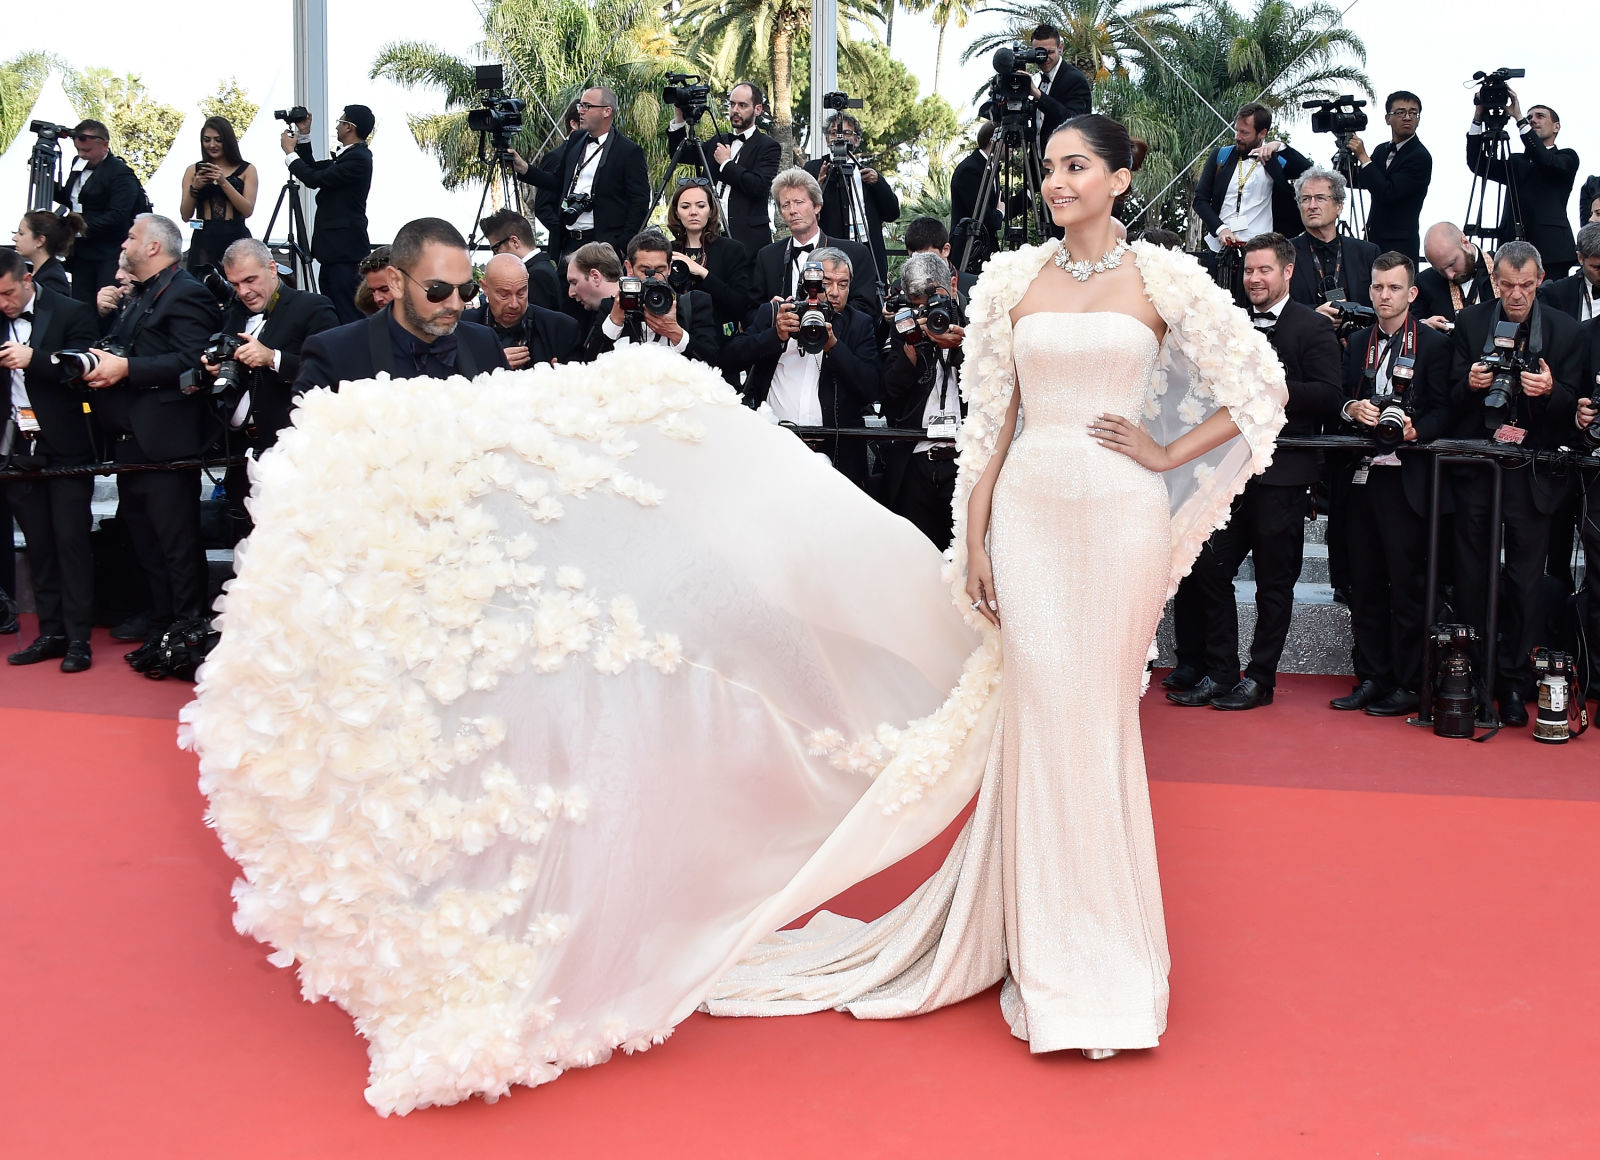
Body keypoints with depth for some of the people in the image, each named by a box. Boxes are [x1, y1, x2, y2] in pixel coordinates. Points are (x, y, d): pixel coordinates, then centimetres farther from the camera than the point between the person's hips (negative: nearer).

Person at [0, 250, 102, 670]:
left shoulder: (72, 313, -4)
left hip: (65, 448, -5)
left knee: (71, 542, -3)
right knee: (38, 545, 8)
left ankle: (78, 639, 1)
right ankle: (50, 633, 14)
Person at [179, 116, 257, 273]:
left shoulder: (247, 170, 8)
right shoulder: (193, 171, 13)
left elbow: (247, 211, -4)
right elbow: (185, 216, 8)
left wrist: (223, 182, -11)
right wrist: (194, 188, -7)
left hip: (235, 240, -1)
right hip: (203, 241, 1)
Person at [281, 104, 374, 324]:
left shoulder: (358, 158, -16)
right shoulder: (349, 155, 16)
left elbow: (314, 179, -17)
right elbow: (314, 170, 22)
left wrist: (290, 152, -4)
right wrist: (304, 135, 15)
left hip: (345, 247, -11)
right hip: (335, 246, 11)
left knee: (346, 311, -11)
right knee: (331, 309, 13)